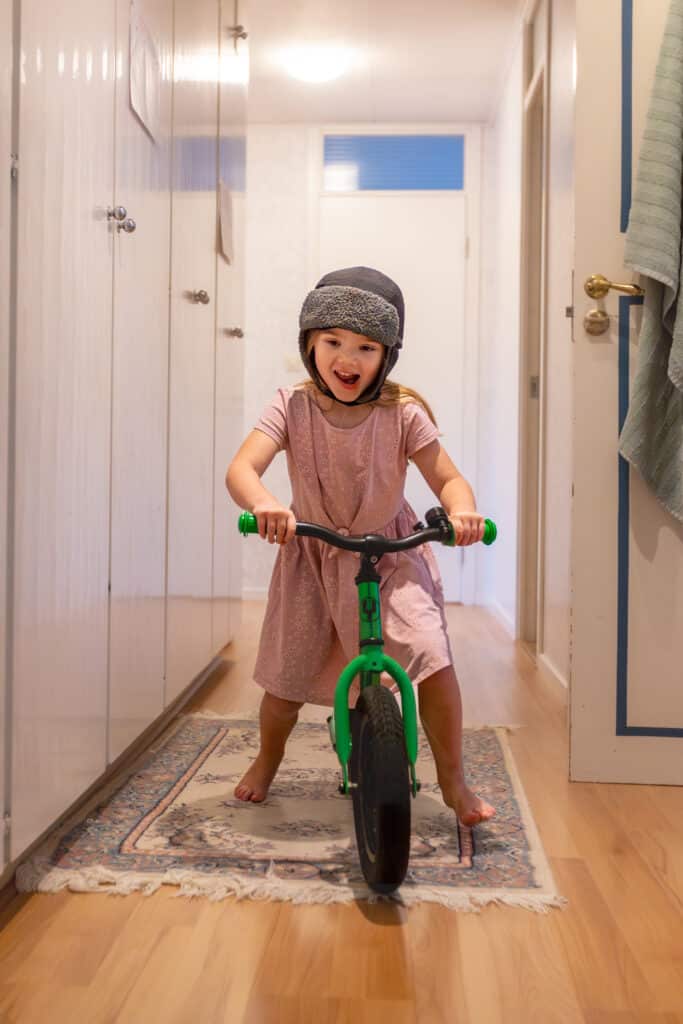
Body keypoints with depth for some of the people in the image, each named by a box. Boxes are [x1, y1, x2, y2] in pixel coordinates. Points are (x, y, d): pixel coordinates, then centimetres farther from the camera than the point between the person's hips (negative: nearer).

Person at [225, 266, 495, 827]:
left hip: (391, 554, -1)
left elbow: (448, 477, -13)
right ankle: (267, 761, 40)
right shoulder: (292, 407, -15)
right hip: (311, 555, 1)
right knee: (287, 676, 6)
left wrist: (461, 509, -37)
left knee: (432, 657, -18)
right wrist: (264, 503, -50)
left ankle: (455, 783, 5)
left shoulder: (403, 413, -14)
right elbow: (241, 468, -26)